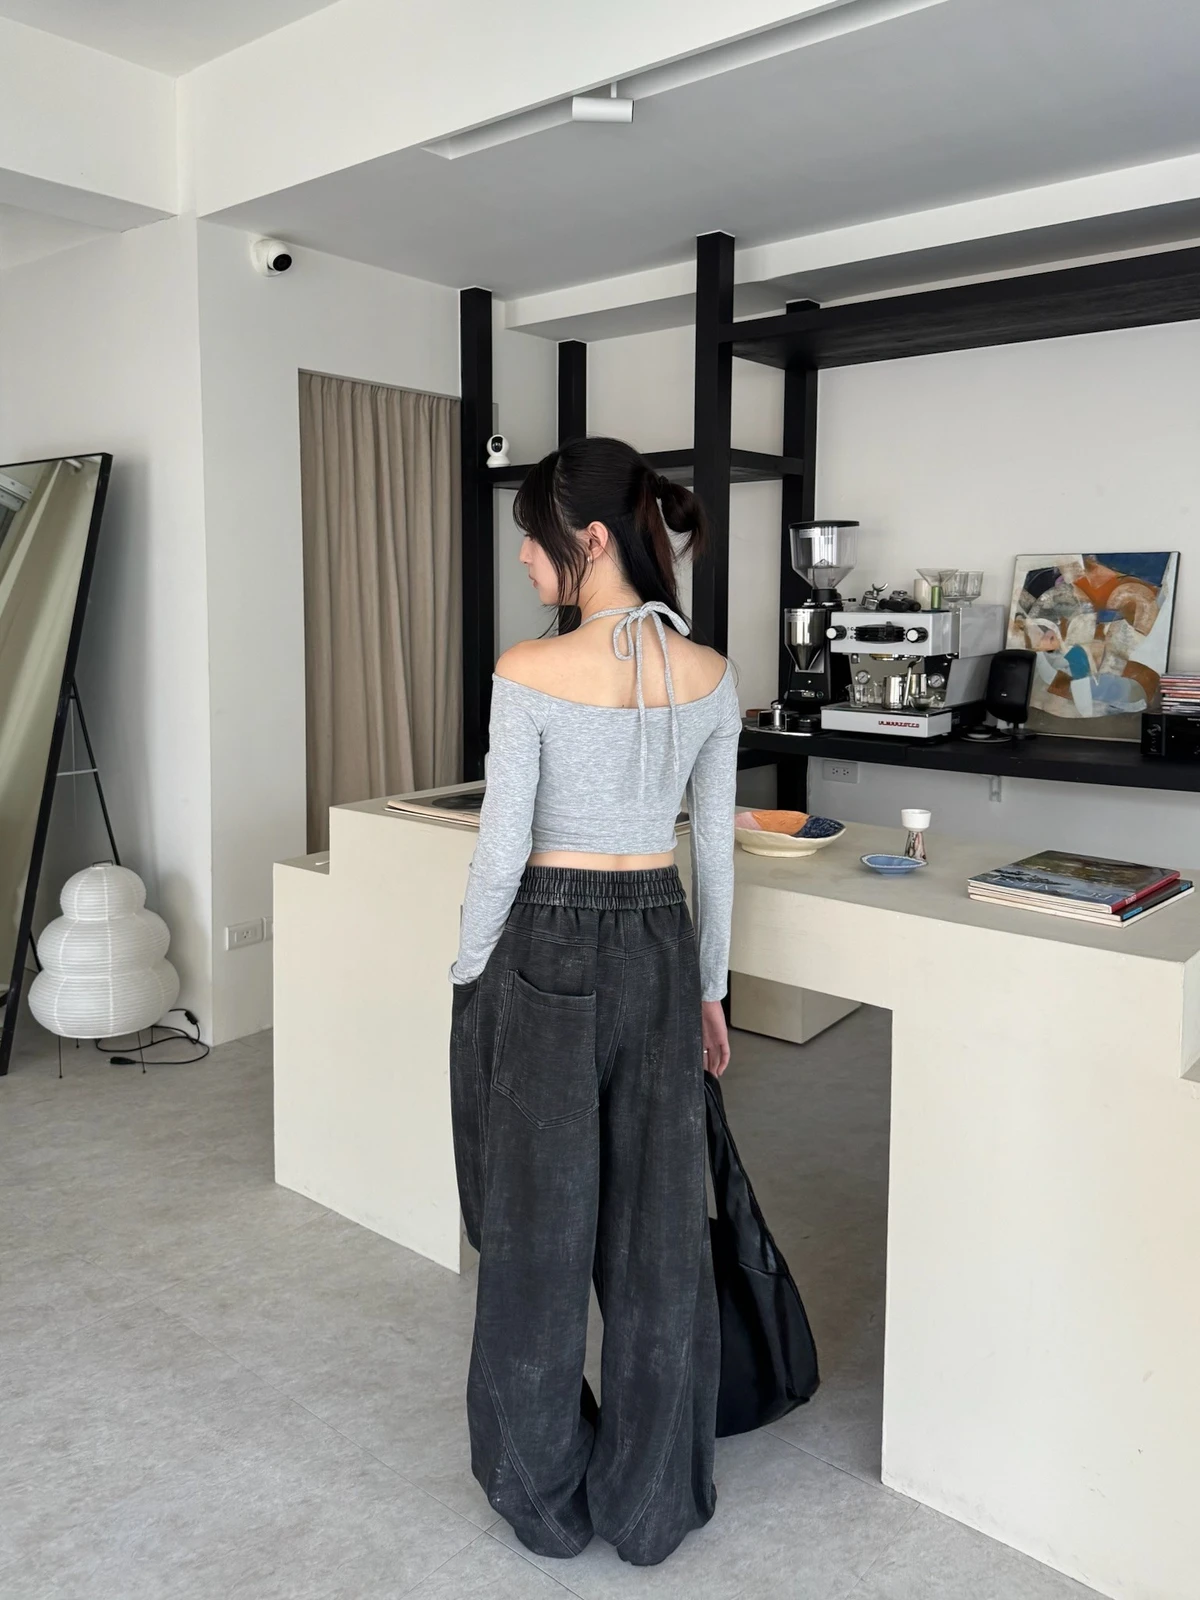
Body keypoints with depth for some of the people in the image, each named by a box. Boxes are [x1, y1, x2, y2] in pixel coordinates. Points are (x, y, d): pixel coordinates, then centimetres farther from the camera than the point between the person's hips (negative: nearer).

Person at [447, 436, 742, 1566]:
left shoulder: (529, 674, -16)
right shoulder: (709, 676, -1)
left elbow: (502, 849, -14)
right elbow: (715, 849, 5)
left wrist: (469, 976, 1)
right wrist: (708, 986, 15)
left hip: (546, 954, -4)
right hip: (658, 952, 5)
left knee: (540, 1226, 12)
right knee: (657, 1230, 15)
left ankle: (545, 1495, 32)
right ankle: (650, 1502, 32)